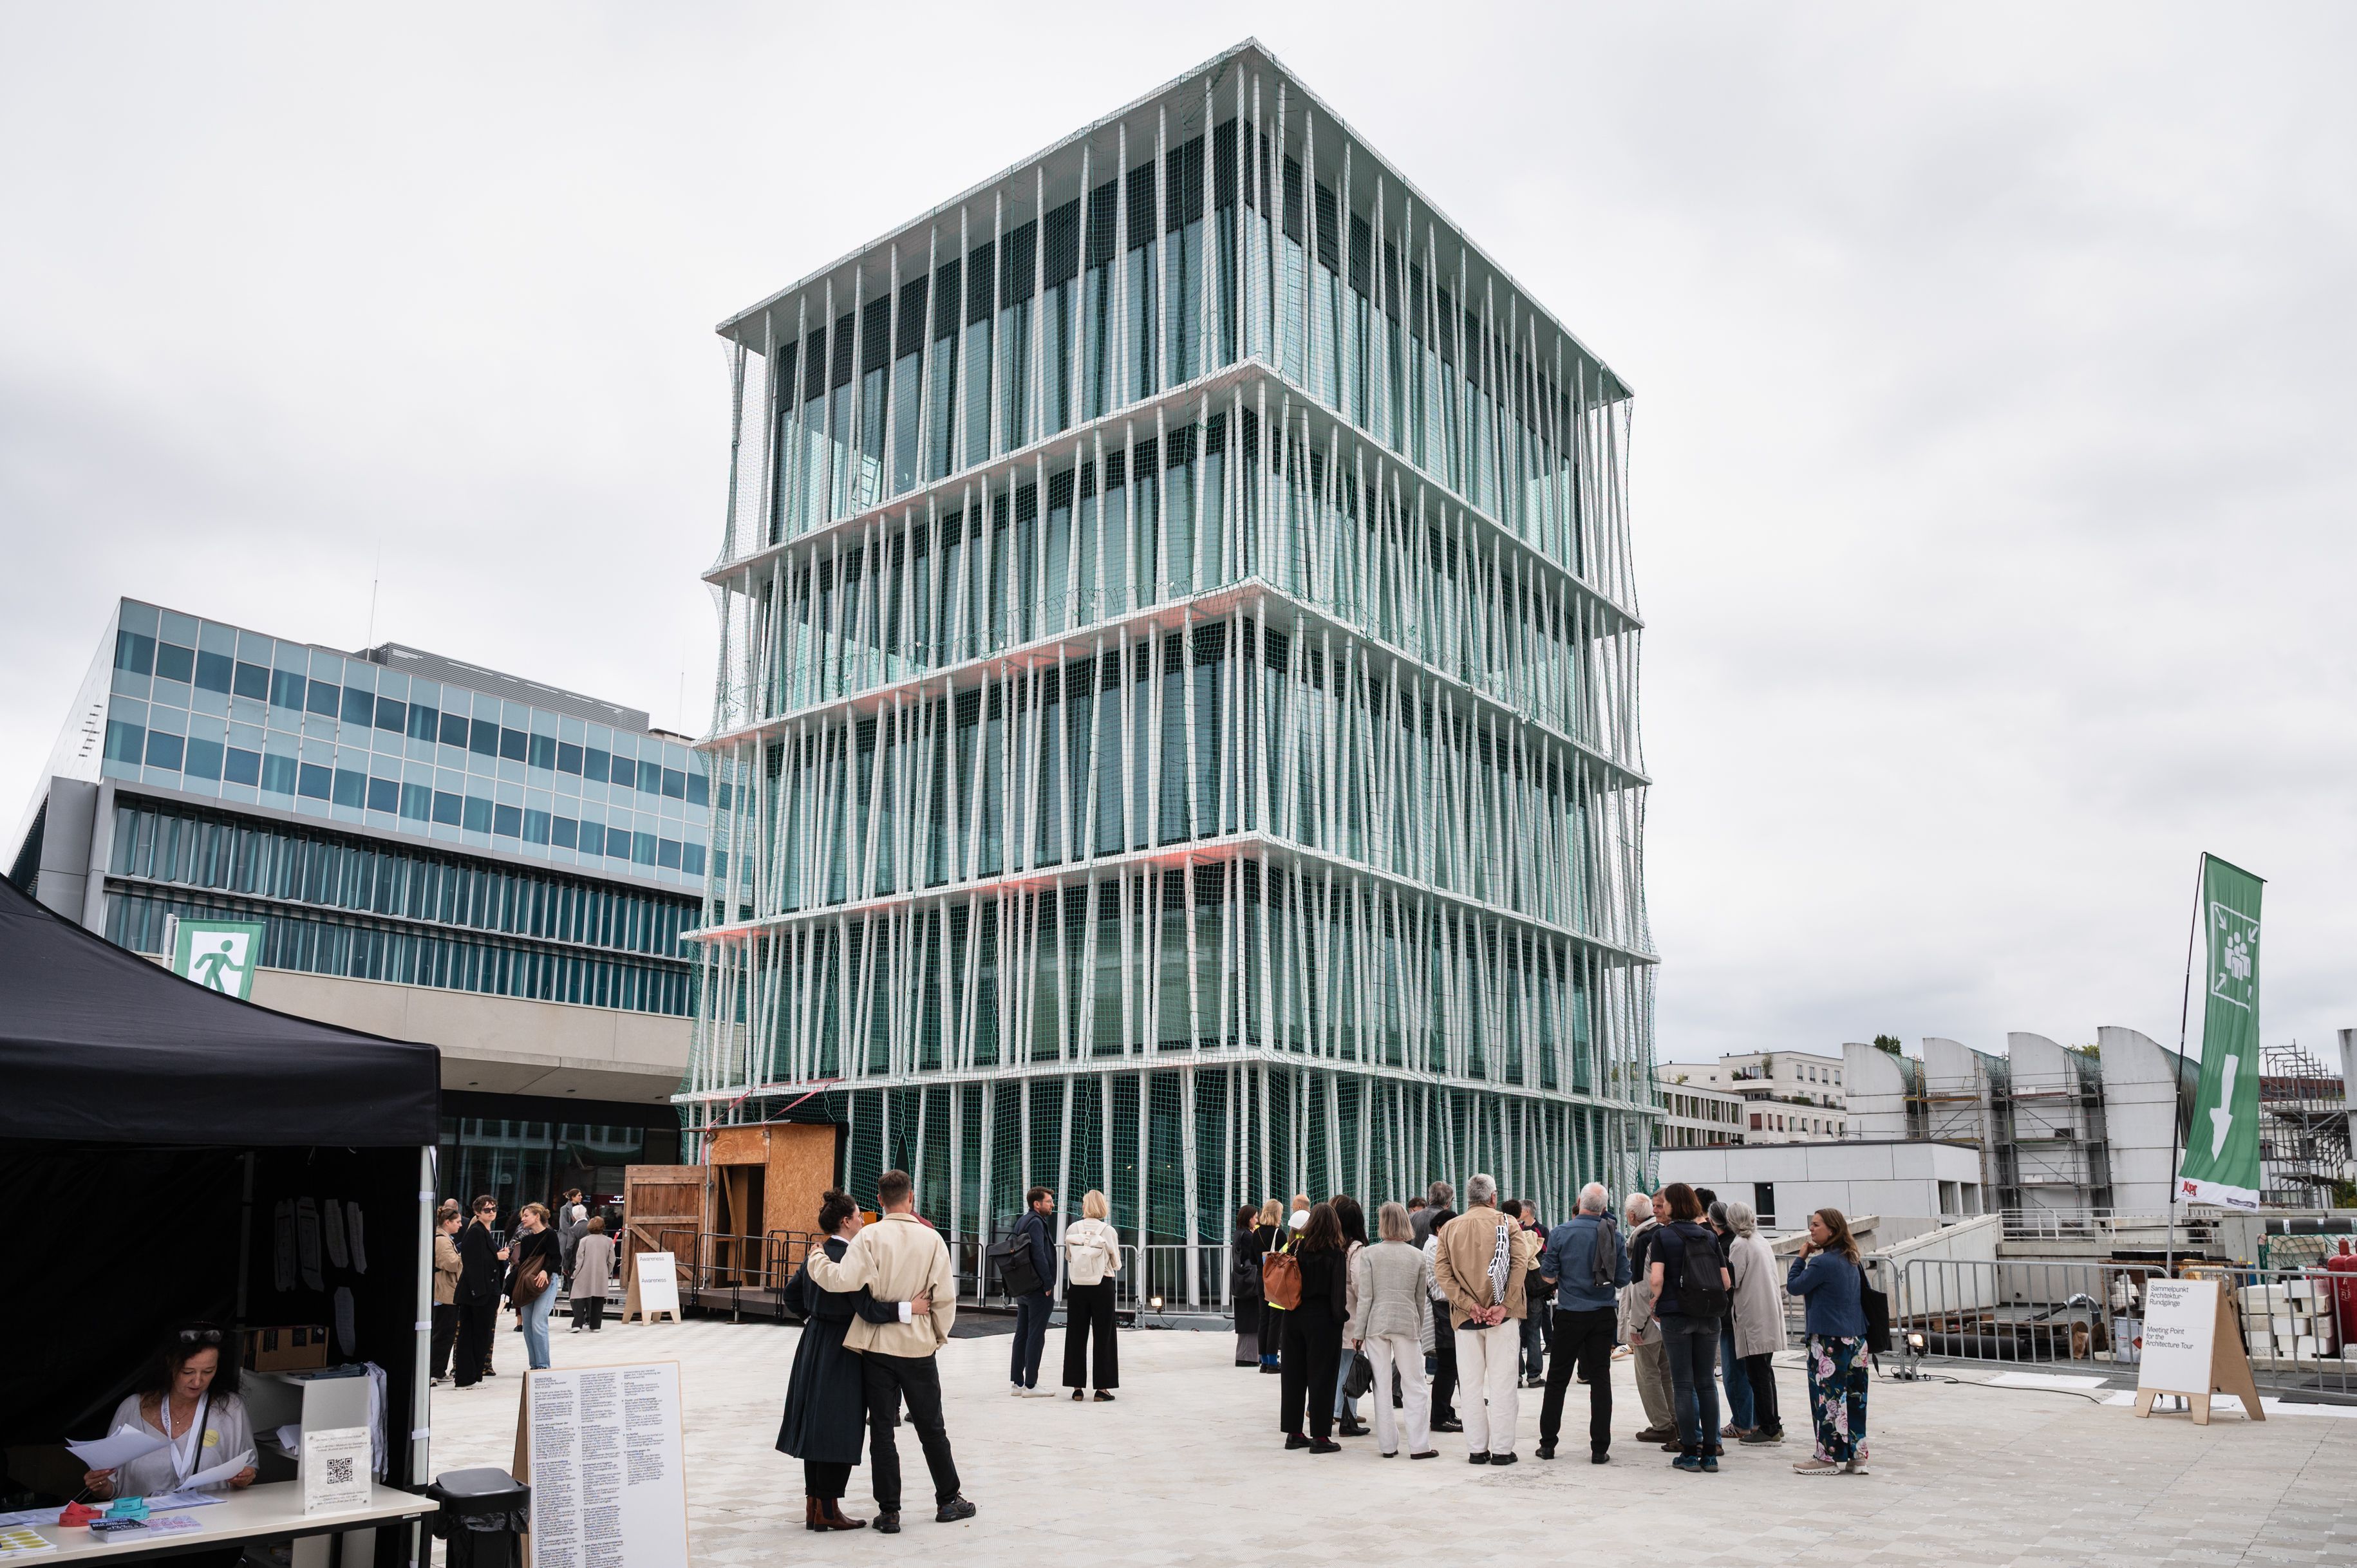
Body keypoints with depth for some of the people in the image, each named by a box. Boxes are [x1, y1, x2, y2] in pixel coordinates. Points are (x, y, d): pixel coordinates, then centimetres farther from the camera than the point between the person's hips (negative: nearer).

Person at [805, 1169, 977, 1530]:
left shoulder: (870, 1237, -10)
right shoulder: (931, 1239, -5)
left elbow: (844, 1280, -22)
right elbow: (945, 1296, -4)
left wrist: (816, 1259, -4)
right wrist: (939, 1335, 12)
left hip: (876, 1344, -1)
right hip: (919, 1345, 1)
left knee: (882, 1429, 8)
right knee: (931, 1427, 14)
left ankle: (889, 1511, 11)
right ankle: (948, 1501, 23)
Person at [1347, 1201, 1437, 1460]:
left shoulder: (1369, 1254, -4)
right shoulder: (1417, 1256, 2)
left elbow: (1365, 1297, -5)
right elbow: (1422, 1298, 7)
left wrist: (1358, 1333, 1)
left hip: (1376, 1324, 0)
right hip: (1407, 1324, 0)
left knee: (1382, 1387, 7)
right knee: (1414, 1386, 7)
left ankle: (1388, 1445, 10)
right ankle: (1419, 1445, 5)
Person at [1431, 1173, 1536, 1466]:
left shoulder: (1451, 1227, 6)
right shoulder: (1507, 1223, 0)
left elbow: (1441, 1270, -4)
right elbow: (1521, 1263, -13)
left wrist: (1469, 1305, -9)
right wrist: (1504, 1305, -14)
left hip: (1466, 1318, 2)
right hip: (1502, 1316, -2)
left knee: (1471, 1385, 9)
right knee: (1502, 1383, 3)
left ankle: (1476, 1449, 11)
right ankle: (1502, 1449, 4)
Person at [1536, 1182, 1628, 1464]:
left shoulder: (1560, 1233, -10)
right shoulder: (1614, 1236, -5)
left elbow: (1547, 1275, -7)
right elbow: (1623, 1279, 0)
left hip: (1570, 1314, -1)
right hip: (1604, 1314, 1)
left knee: (1557, 1379, 8)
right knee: (1600, 1379, 7)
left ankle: (1548, 1443, 12)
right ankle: (1599, 1449, 6)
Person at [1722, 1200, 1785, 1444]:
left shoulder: (1739, 1244, -12)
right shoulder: (1762, 1240, 13)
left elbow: (1732, 1280, -14)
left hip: (1754, 1318, -9)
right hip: (1770, 1314, 9)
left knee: (1757, 1374, -3)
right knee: (1765, 1372, 16)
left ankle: (1767, 1428, -1)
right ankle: (1774, 1424, 22)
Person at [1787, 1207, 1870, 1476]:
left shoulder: (1822, 1262, -17)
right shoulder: (1852, 1261, 10)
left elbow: (1794, 1287, -9)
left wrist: (1801, 1257, 0)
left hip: (1829, 1342, -8)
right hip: (1856, 1340, 8)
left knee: (1828, 1398, 0)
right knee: (1853, 1398, 11)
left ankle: (1828, 1457, 6)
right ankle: (1856, 1456, 15)